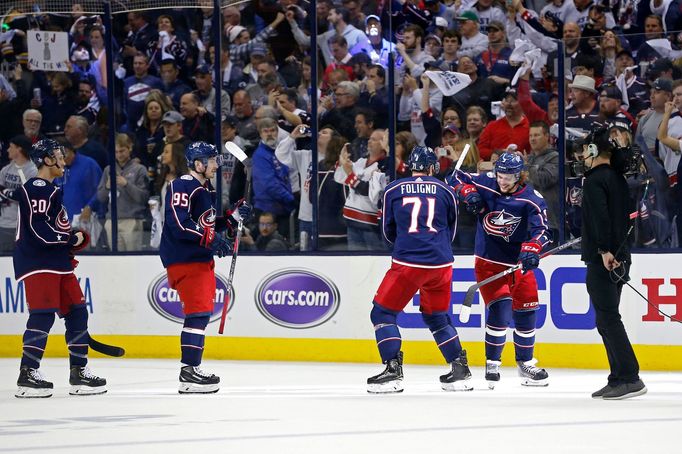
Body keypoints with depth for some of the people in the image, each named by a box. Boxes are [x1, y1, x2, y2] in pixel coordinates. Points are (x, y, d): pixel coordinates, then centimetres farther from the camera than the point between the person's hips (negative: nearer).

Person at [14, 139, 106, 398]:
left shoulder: (51, 190, 22)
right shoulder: (36, 188, -11)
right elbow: (38, 227, -20)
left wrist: (74, 240, 12)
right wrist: (70, 238, -11)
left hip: (57, 262, 11)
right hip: (37, 262, -11)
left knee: (77, 312, 9)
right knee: (43, 314, -16)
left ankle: (79, 372, 14)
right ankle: (28, 373, -18)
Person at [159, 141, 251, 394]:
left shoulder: (204, 190, 20)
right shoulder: (182, 187, -13)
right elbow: (179, 224, -24)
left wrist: (233, 217, 12)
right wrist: (211, 238, -24)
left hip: (201, 260, 11)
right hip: (184, 259, -11)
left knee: (202, 313, 13)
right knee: (198, 312, -16)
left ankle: (192, 368, 20)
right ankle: (189, 372, -18)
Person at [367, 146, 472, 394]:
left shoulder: (393, 190, 7)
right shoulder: (446, 191, 12)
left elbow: (389, 232, 17)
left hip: (408, 262, -3)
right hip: (441, 265, 3)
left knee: (383, 313, 7)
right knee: (436, 316, 22)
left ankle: (393, 370, -6)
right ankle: (460, 371, 19)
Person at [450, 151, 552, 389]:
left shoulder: (531, 199, -13)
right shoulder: (485, 184, -9)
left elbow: (541, 229, -24)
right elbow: (458, 178, 7)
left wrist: (531, 249, -43)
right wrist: (468, 193, -14)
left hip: (518, 262, 2)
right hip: (488, 260, -2)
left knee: (526, 312, 7)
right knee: (500, 307, -17)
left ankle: (526, 364, 24)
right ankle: (492, 363, -6)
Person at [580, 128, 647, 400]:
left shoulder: (595, 180, -11)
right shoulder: (617, 178, 16)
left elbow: (601, 216, -23)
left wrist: (604, 249, -26)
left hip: (603, 258, -9)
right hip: (619, 257, 9)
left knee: (607, 318, -10)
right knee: (608, 319, 13)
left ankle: (630, 378, -15)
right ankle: (619, 378, 13)